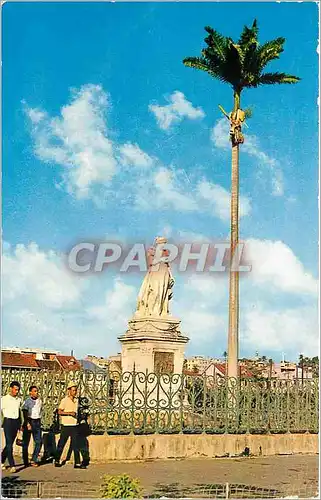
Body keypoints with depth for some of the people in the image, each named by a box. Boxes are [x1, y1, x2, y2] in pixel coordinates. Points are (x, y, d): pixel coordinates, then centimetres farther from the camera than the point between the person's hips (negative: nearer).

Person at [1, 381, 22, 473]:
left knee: (10, 444, 12)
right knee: (9, 444, -9)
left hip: (16, 422, 5)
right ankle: (12, 465, -9)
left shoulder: (19, 400, 11)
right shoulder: (4, 399, -4)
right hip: (8, 422, -5)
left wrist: (20, 424, 17)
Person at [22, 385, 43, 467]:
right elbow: (25, 413, -12)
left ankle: (34, 460, 4)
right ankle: (25, 461, 13)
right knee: (25, 443, 3)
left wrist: (39, 422, 15)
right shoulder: (27, 401, -6)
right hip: (29, 421, -5)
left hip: (37, 422, 5)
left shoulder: (39, 401, 10)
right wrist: (27, 423, -21)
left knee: (39, 442, -3)